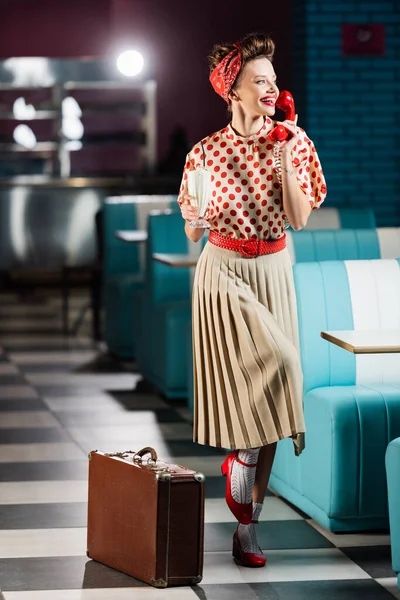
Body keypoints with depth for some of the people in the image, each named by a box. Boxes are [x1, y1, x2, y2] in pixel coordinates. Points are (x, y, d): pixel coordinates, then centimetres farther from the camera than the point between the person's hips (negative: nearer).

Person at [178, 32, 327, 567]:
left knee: (267, 386, -1)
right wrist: (198, 217, -18)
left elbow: (299, 219, -7)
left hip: (274, 272, 3)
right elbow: (193, 232, 4)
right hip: (224, 271, -3)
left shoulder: (293, 142, 0)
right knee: (274, 367, -23)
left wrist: (285, 158, -15)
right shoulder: (206, 153, -3)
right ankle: (241, 462, 2)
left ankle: (247, 527, 5)